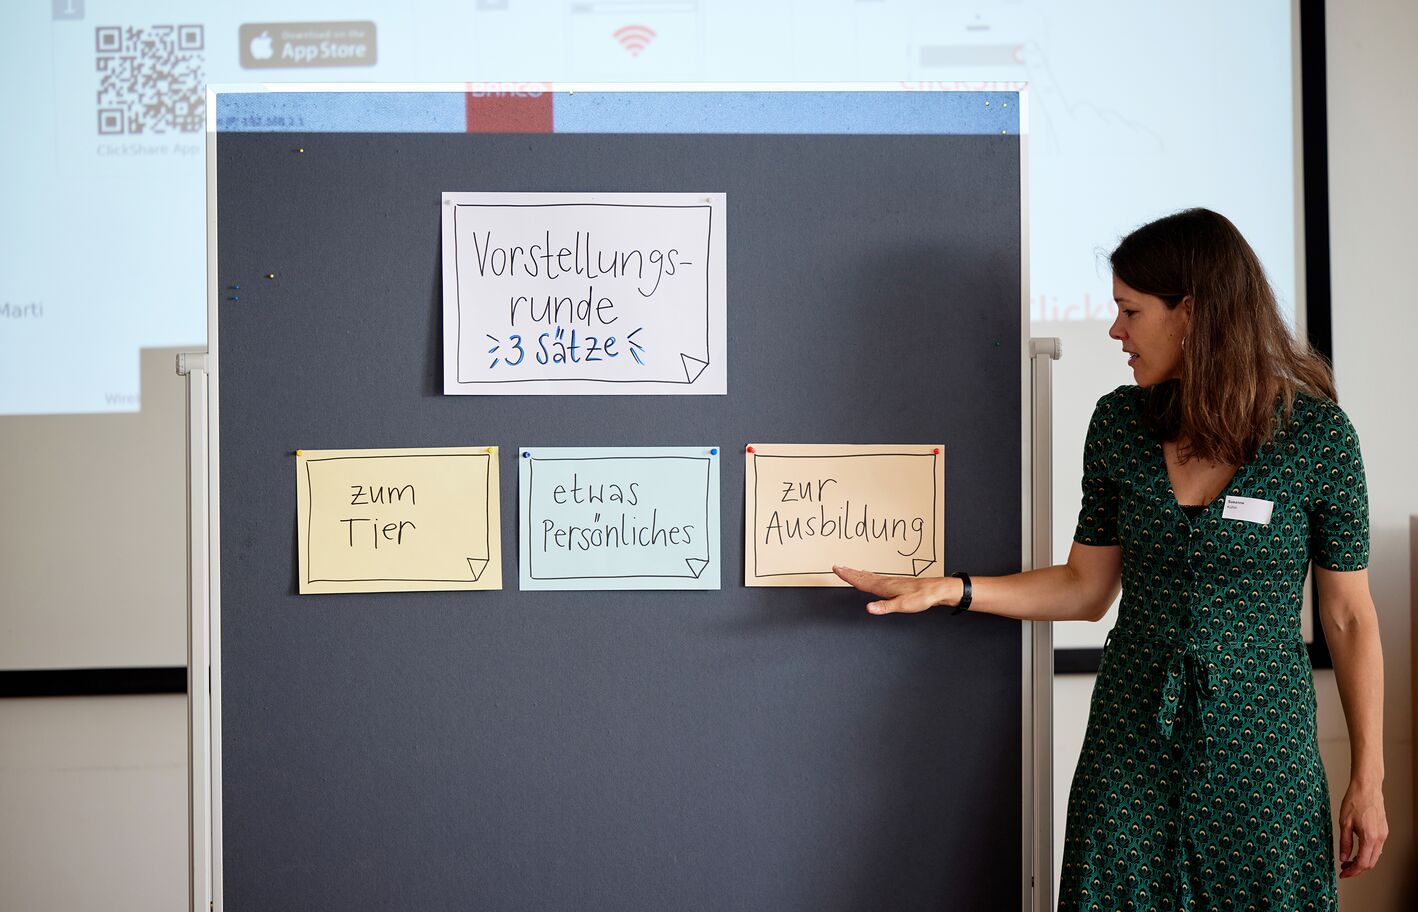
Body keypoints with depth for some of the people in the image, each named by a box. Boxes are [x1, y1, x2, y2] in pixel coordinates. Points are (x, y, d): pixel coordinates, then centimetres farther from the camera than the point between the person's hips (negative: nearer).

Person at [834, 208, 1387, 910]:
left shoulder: (1315, 432, -9)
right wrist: (948, 589, -3)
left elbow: (1349, 617, -4)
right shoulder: (1120, 423, -1)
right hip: (1131, 745, 3)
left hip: (1262, 749, -2)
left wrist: (1368, 780, -2)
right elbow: (1086, 588, 6)